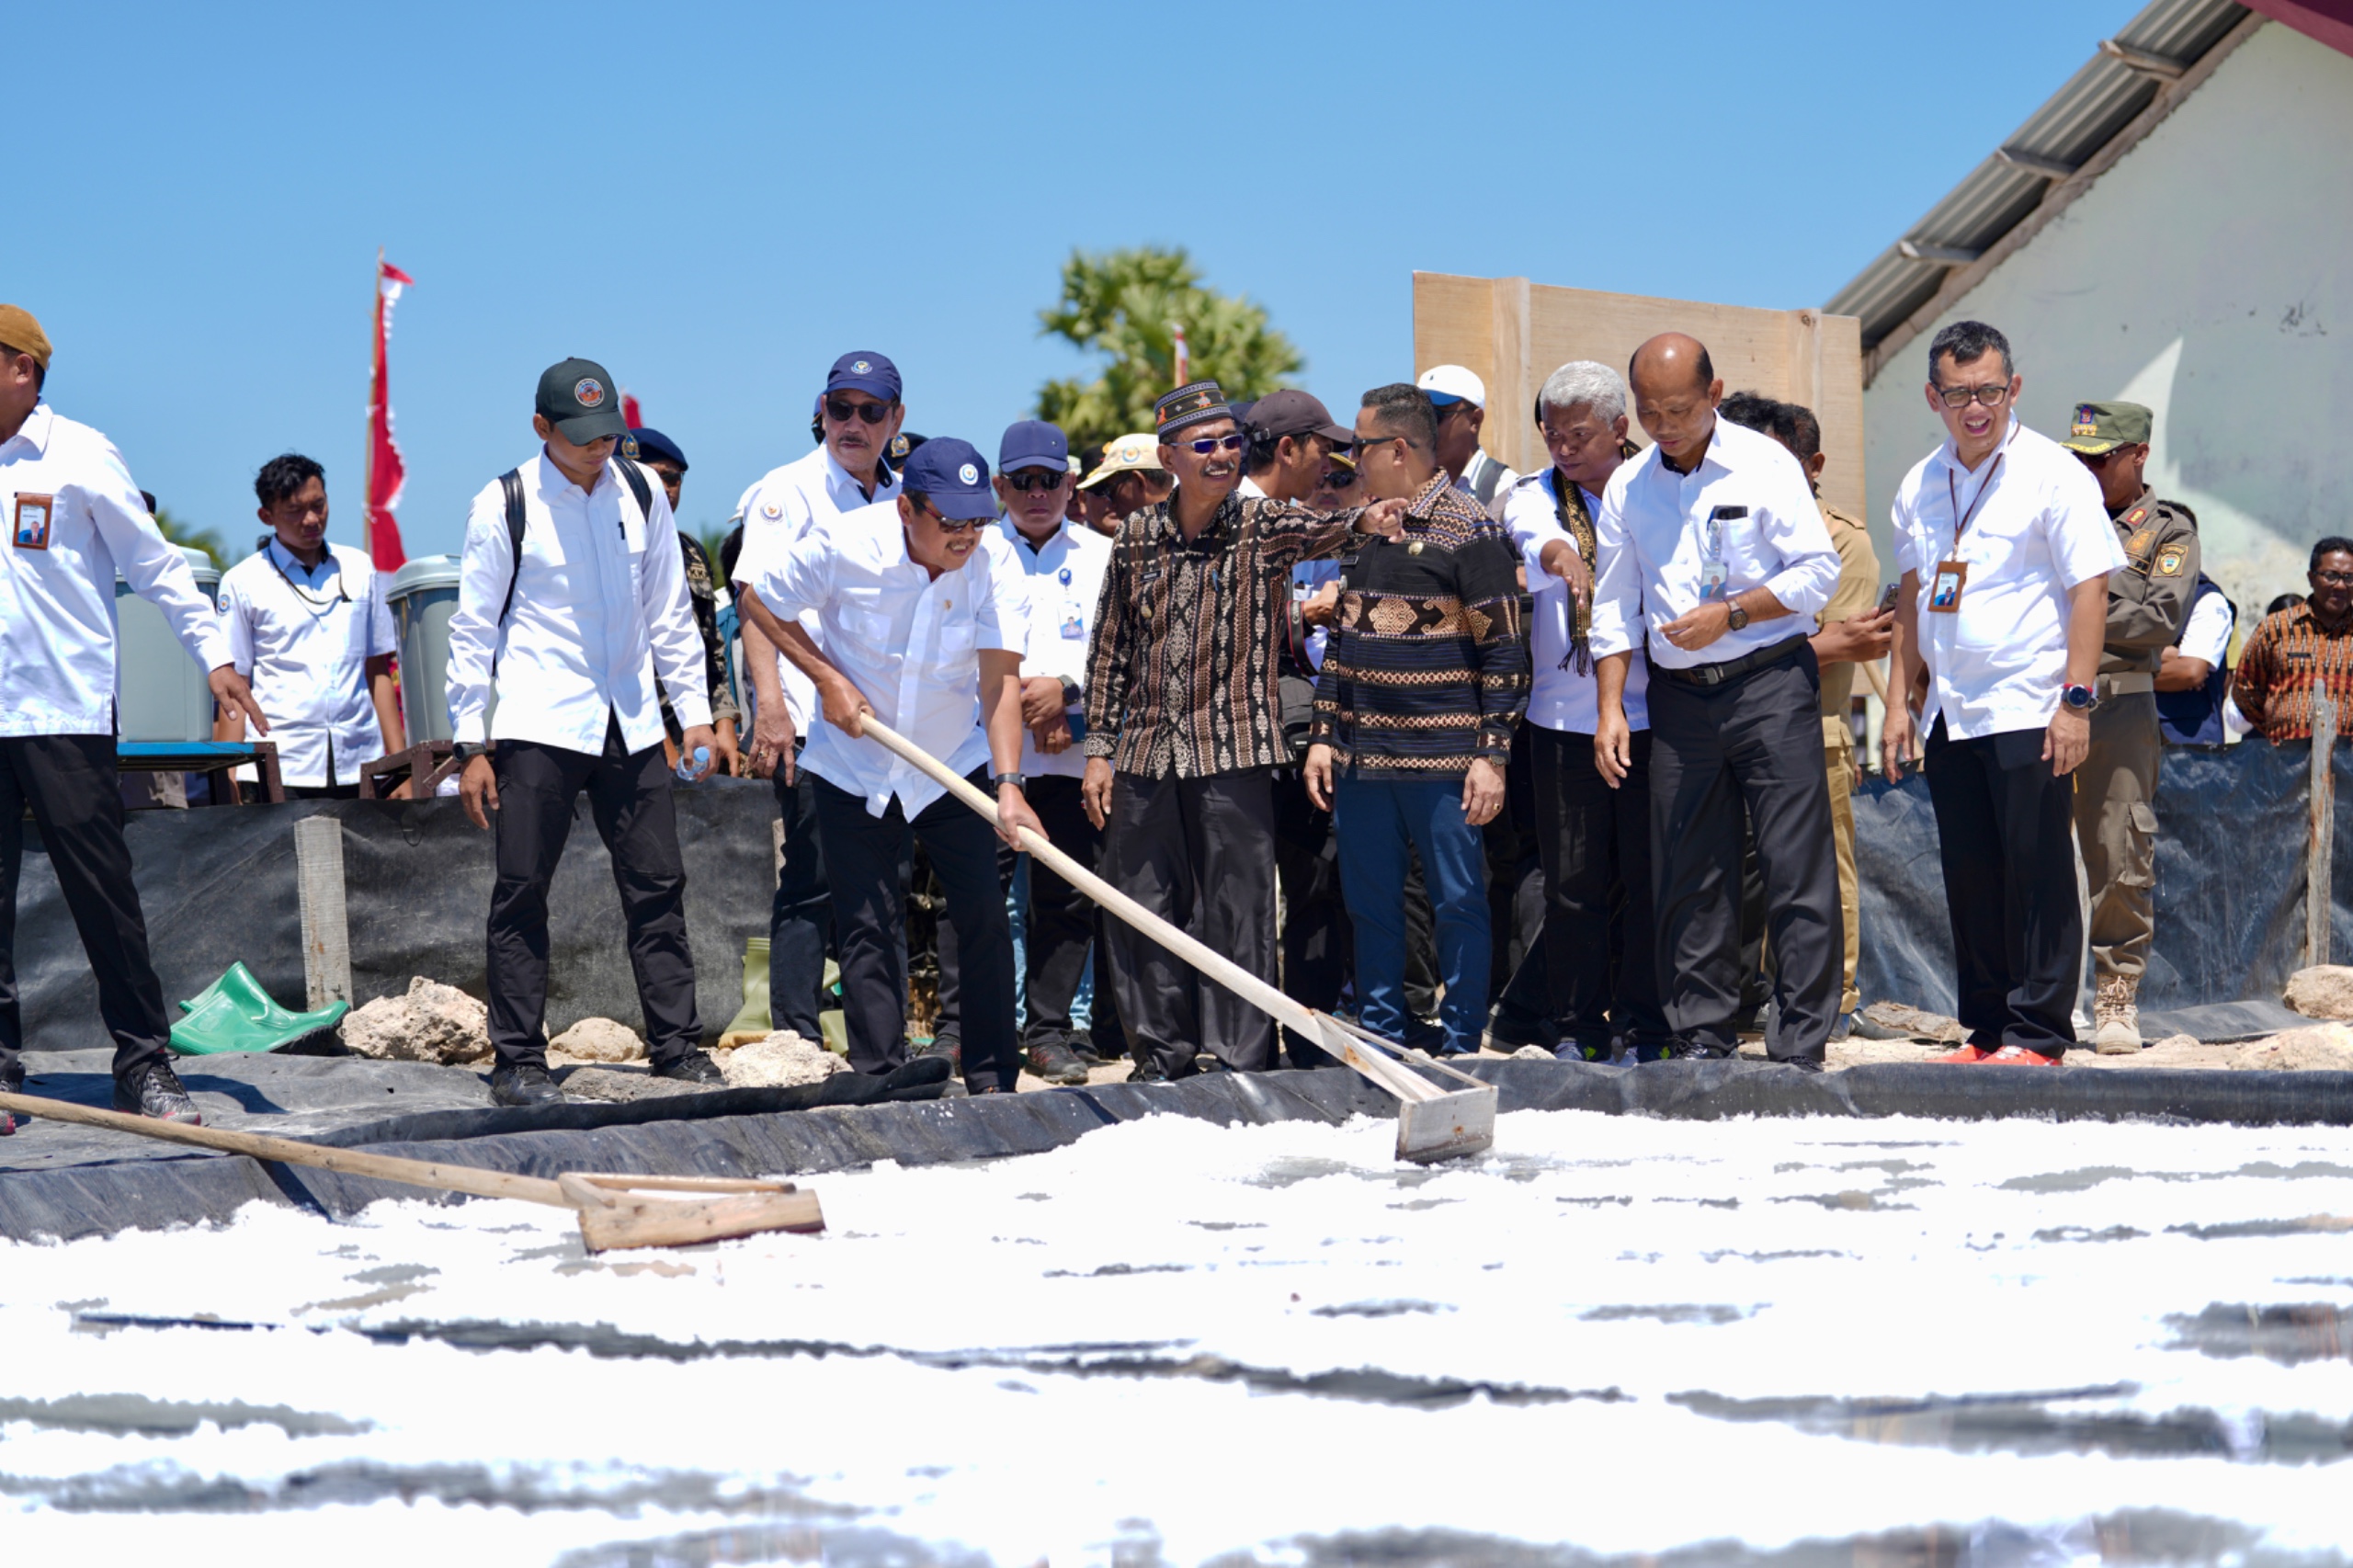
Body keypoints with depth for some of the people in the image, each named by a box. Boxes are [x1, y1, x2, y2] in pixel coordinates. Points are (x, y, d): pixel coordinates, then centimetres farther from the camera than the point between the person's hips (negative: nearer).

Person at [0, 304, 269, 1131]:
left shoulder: (77, 456, -1)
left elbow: (154, 563, 2)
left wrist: (214, 655, -5)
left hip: (68, 712, -4)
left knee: (101, 889, -4)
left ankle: (144, 1063, 3)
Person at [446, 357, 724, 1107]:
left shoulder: (641, 495, 8)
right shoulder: (504, 506, -4)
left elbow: (670, 613, 16)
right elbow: (472, 629, -1)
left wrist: (695, 712, 11)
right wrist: (472, 745, -5)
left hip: (630, 724, 4)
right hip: (538, 727, -4)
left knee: (658, 884, 4)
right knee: (522, 891, -3)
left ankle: (677, 1046, 12)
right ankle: (518, 1061, 3)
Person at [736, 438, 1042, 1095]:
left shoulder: (993, 568, -17)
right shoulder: (843, 545, -19)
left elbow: (1000, 680, -24)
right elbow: (757, 598, -4)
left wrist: (1008, 784, -36)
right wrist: (827, 678, -12)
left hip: (954, 767, 1)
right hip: (853, 766, -1)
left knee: (984, 916, -4)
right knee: (867, 927, -1)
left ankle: (993, 1081, 6)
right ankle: (880, 1078, 6)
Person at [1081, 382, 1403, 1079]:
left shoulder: (1261, 526, -1)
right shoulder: (1138, 535, 8)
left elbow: (1316, 530, -23)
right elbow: (1110, 648, 13)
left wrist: (1362, 520, -46)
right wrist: (1099, 748, 9)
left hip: (1233, 751, -3)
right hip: (1146, 751, 3)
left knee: (1239, 910, -3)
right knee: (1142, 910, 7)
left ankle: (1242, 1060, 5)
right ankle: (1161, 1056, 19)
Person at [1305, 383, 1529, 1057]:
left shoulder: (1470, 531, -7)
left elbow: (1504, 649, -9)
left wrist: (1492, 755, -14)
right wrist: (1322, 735, 13)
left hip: (1443, 758, -7)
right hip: (1363, 755, 7)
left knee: (1458, 901, -1)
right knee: (1369, 902, 10)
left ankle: (1462, 1048, 6)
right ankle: (1380, 1042, 19)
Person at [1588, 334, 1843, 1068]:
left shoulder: (1765, 465, -3)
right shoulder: (1627, 487, 9)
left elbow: (1819, 570, -5)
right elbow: (1614, 606, 13)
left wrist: (1728, 614, -13)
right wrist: (1609, 706, 5)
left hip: (1770, 683, -4)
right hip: (1679, 697, 4)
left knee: (1795, 868, -7)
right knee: (1688, 876, 5)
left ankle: (1800, 1048, -6)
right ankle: (1701, 1040, 13)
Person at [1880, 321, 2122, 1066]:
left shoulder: (2053, 474, -6)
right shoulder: (1920, 486, 13)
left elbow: (2089, 589, -10)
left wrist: (2075, 701, -16)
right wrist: (1899, 700, 14)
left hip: (2030, 712, -6)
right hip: (1949, 716, 6)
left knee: (2038, 876, -4)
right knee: (1969, 879, 9)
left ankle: (2036, 1036, 0)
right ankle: (1986, 1031, 16)